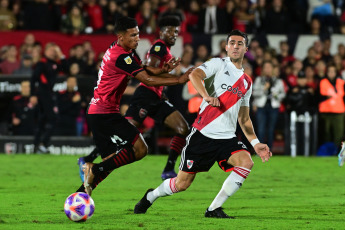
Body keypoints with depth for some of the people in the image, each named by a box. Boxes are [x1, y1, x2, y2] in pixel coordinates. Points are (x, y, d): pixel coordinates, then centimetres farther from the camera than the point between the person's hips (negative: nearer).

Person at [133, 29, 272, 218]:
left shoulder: (246, 82, 17)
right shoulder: (218, 64, -1)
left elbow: (244, 119, 23)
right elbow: (194, 75, -21)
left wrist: (255, 143, 11)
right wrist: (207, 96, -39)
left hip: (227, 138, 5)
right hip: (203, 134, -5)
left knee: (246, 162, -25)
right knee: (182, 183, -1)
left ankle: (214, 209, -14)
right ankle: (151, 196, 32)